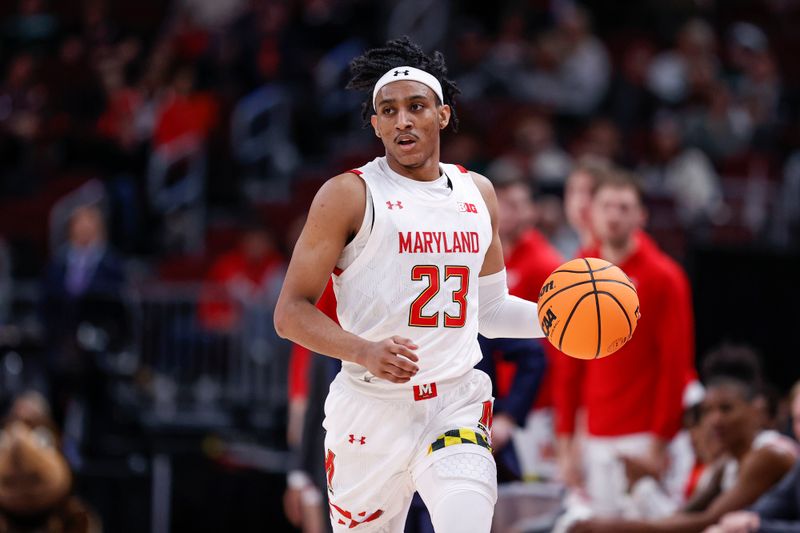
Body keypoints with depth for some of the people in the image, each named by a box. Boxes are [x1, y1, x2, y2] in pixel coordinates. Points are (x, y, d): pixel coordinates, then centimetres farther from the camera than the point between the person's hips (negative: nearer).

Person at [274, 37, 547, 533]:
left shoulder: (478, 193, 12)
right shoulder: (349, 195, -3)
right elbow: (291, 312, -6)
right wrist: (365, 352, -22)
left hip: (457, 404, 2)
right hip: (371, 409, -2)